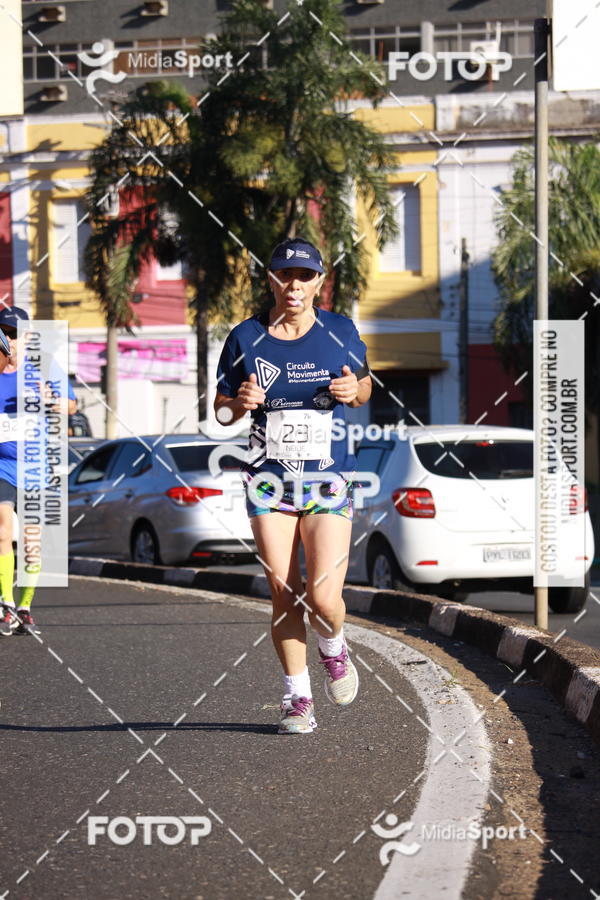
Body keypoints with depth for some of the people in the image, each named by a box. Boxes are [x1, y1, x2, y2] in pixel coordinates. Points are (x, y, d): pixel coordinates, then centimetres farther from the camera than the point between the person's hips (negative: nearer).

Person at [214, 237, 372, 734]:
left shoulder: (340, 332, -1)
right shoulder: (246, 338, -1)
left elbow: (364, 385, 14)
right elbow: (221, 408, 8)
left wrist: (355, 390, -10)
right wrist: (239, 402, -15)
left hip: (329, 483, -1)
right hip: (270, 480, 1)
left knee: (323, 599, -11)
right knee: (284, 596, 1)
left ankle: (334, 650, 24)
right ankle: (298, 698, 16)